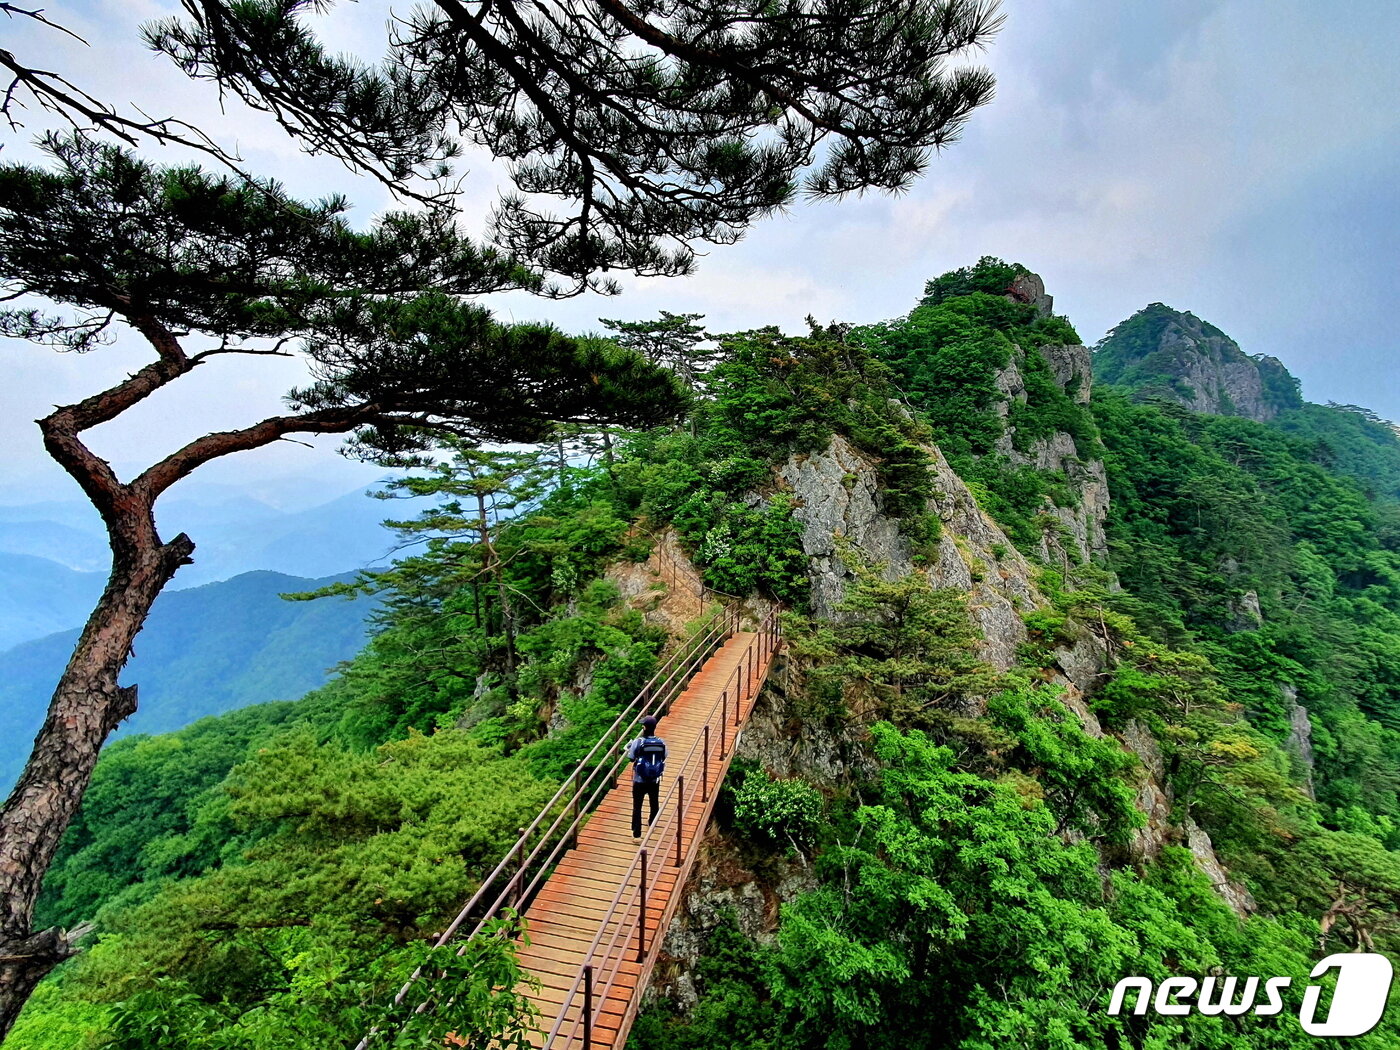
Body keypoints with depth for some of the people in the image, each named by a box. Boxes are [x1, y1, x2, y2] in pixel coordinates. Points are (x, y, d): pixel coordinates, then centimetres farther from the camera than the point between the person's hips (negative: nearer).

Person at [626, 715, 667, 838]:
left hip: (640, 780, -3)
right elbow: (663, 758, 1)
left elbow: (631, 758, -13)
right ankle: (651, 823, 48)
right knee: (654, 802, 26)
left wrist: (629, 748, 6)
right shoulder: (661, 743, -10)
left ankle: (636, 832, 10)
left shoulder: (638, 742, -19)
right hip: (655, 780, 3)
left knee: (637, 806, 8)